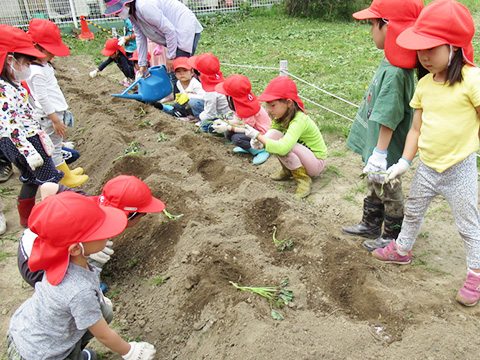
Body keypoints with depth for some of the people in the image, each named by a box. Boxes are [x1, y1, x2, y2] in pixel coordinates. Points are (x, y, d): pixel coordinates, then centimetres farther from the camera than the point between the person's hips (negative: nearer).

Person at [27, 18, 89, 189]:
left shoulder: (44, 66, 9)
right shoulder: (36, 72, -22)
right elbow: (42, 98, -22)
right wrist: (55, 120, -19)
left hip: (56, 112, 10)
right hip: (49, 117, -10)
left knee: (55, 147, 21)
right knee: (54, 148, 3)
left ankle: (65, 172, 33)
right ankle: (66, 178, 13)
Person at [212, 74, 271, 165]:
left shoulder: (248, 109, -30)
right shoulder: (238, 102, -3)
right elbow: (238, 120, 3)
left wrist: (228, 127, -26)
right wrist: (224, 122, -14)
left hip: (263, 134, -9)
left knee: (236, 138, -28)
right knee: (228, 133, -6)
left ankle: (261, 151, -13)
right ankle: (248, 148, 8)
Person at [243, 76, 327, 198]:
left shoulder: (299, 120, -32)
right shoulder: (281, 116, -7)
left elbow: (283, 148, -46)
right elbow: (269, 136, 1)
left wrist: (258, 135, -40)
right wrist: (259, 142, -23)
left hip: (317, 162, -7)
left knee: (285, 146, -34)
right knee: (271, 135, -15)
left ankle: (304, 179, -14)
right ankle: (288, 170, 5)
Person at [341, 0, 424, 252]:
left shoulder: (394, 72, -29)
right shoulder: (390, 64, 3)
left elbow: (388, 120, -28)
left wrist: (379, 154, -23)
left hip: (385, 150, -9)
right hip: (374, 145, 10)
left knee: (388, 192, 10)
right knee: (374, 186, 24)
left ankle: (392, 237, 31)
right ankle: (370, 225, 45)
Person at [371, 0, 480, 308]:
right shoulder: (424, 85, 0)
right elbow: (417, 128, 5)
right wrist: (404, 162, 2)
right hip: (427, 167, 5)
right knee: (413, 212, 22)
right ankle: (402, 249, 45)